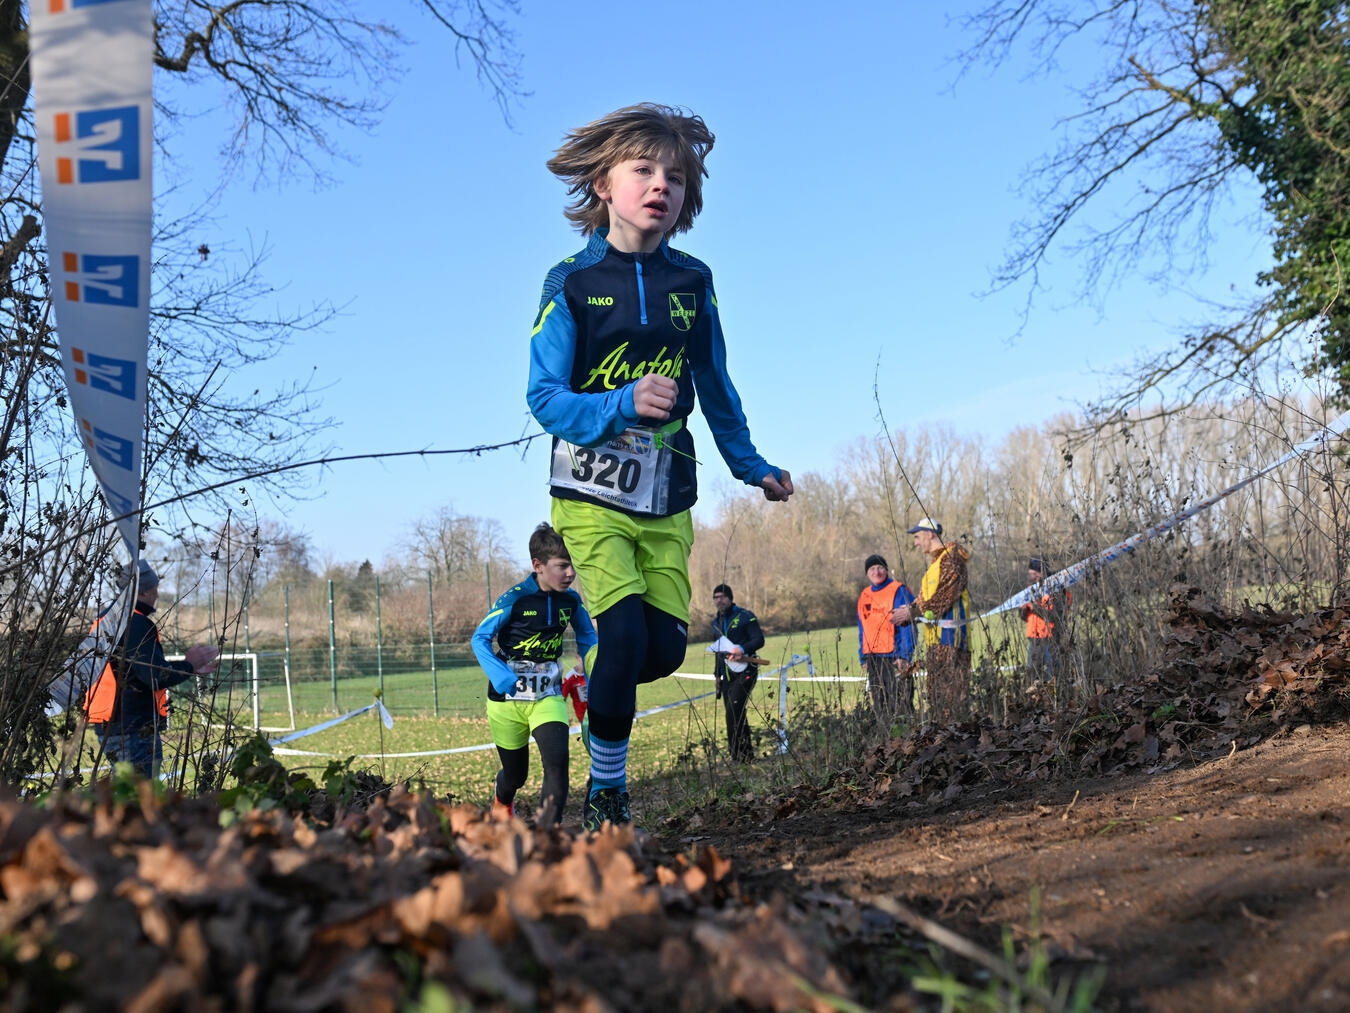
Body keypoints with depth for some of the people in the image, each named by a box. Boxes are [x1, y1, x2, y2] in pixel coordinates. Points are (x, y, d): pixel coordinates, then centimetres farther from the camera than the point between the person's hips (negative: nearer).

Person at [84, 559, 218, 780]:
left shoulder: (107, 619, 15)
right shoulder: (136, 624, -17)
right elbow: (158, 677, -22)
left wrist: (192, 667, 20)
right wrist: (190, 665, -4)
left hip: (108, 726, 10)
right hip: (134, 729, -10)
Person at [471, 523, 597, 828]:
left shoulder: (571, 601, -4)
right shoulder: (514, 599, -16)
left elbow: (587, 637, 14)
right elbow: (480, 638, -10)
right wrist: (498, 675, -25)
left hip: (547, 696, 2)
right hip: (507, 698, -2)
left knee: (557, 760, -23)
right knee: (515, 773, 15)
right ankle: (502, 803, 51)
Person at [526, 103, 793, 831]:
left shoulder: (692, 283, 4)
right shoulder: (572, 283, -7)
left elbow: (715, 388, 16)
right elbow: (543, 397, -12)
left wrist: (751, 465, 20)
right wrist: (623, 405, -29)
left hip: (666, 498, 4)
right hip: (591, 496, -4)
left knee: (666, 646, 0)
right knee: (626, 633, -17)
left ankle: (600, 695, 36)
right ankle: (604, 797, 3)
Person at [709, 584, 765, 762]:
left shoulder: (745, 616, -4)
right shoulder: (716, 622, 17)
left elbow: (759, 640, -11)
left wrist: (742, 649, -27)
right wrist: (717, 672, 20)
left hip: (744, 670, -7)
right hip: (725, 672, 7)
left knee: (733, 709, -18)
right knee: (735, 713, 8)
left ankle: (738, 753, -14)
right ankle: (746, 752, 17)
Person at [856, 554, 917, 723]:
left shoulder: (898, 591, -4)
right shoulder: (864, 596, 15)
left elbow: (907, 625, -9)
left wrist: (904, 655, -15)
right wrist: (863, 658, 15)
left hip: (895, 657, -7)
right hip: (873, 658, 7)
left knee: (899, 704, -10)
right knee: (879, 707, 9)